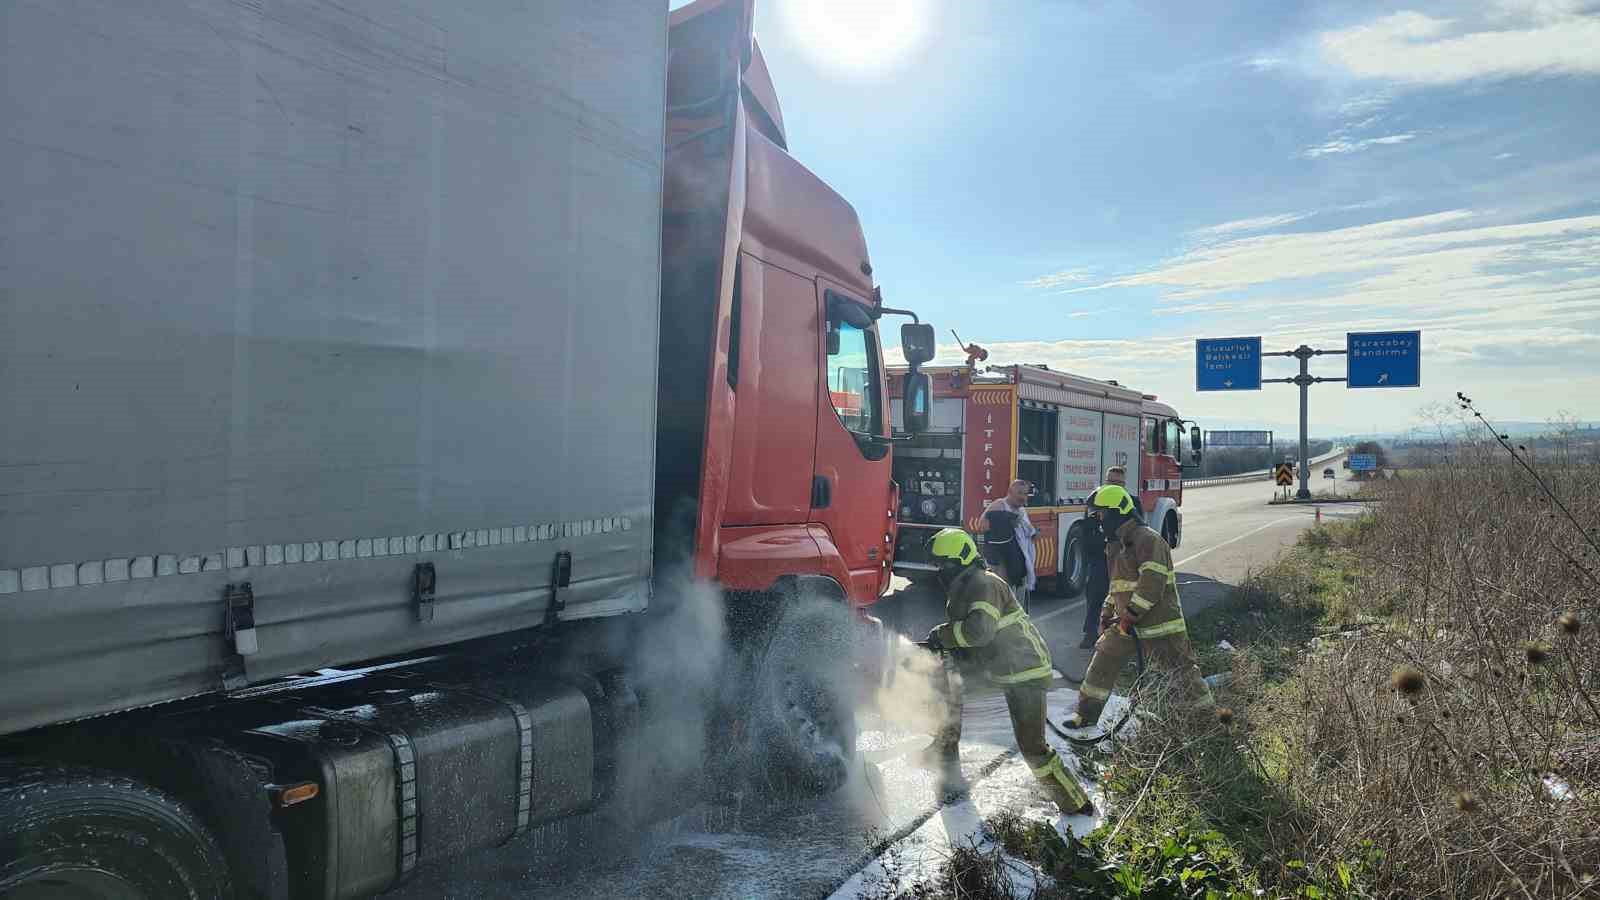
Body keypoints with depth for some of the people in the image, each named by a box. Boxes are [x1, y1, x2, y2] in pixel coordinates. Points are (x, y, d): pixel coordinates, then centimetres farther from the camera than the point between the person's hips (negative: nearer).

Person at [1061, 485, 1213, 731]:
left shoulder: (1147, 539, -17)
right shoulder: (1118, 543, 14)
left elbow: (1152, 583, -24)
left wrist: (1131, 614, -22)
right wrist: (1108, 612, 16)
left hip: (1157, 621, -9)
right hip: (1126, 621, 9)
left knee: (1180, 670, -1)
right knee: (1102, 662, 11)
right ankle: (1087, 714, 21)